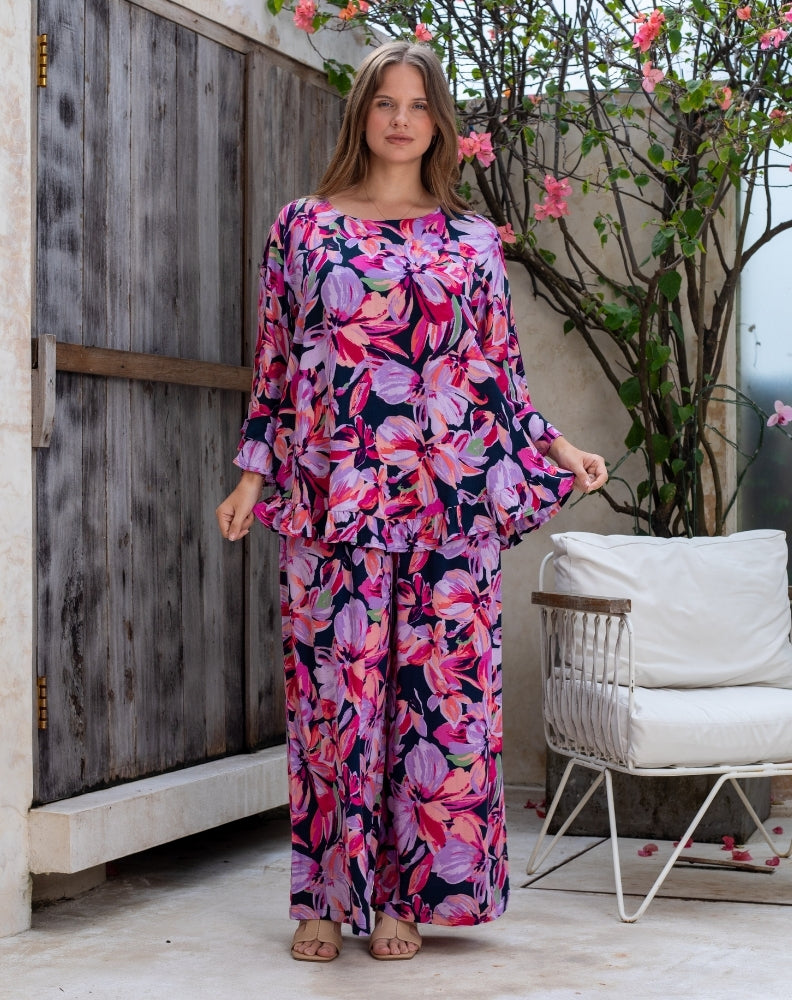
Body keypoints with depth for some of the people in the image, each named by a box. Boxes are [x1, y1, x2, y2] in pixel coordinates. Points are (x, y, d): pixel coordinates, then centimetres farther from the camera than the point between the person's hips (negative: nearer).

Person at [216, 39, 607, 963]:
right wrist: (253, 473, 2)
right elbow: (275, 362, 9)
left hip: (448, 497, 1)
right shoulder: (302, 226, 10)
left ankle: (407, 891, 11)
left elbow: (499, 368, 13)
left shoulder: (473, 238, 12)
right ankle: (328, 895, 9)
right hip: (334, 496, -1)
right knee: (334, 681, -2)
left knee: (440, 680, 0)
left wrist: (555, 451, 2)